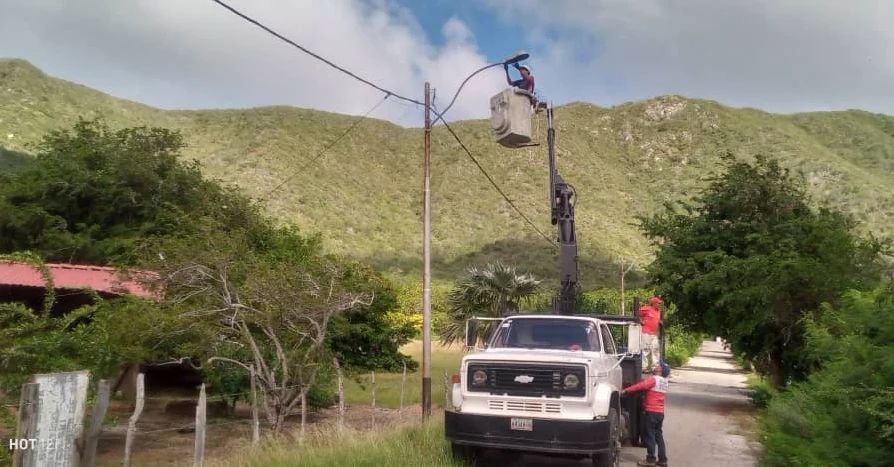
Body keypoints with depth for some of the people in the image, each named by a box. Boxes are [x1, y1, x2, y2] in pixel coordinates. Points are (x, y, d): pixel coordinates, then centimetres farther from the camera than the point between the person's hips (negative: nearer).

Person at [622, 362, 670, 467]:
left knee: (649, 436, -2)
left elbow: (640, 386, -22)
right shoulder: (664, 381, 14)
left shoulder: (653, 379, -12)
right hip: (660, 412, 8)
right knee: (659, 436, 12)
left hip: (652, 412, -8)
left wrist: (625, 390, -20)